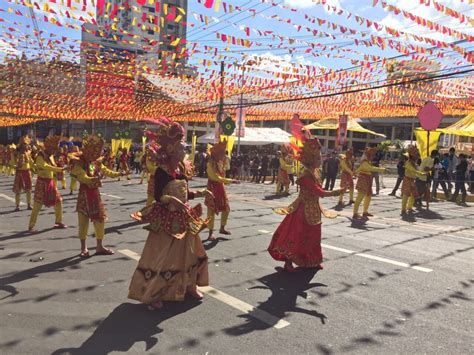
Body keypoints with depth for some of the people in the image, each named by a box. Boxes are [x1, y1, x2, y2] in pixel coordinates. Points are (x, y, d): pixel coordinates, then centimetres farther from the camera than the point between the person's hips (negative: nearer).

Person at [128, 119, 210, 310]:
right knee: (160, 257, -2)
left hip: (183, 217, 8)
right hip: (166, 219, -8)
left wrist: (201, 193, 5)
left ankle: (190, 285, 34)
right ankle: (152, 295, 10)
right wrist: (173, 201, -34)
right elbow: (158, 196, -19)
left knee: (188, 252, 16)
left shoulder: (180, 170, 8)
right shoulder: (162, 170, -14)